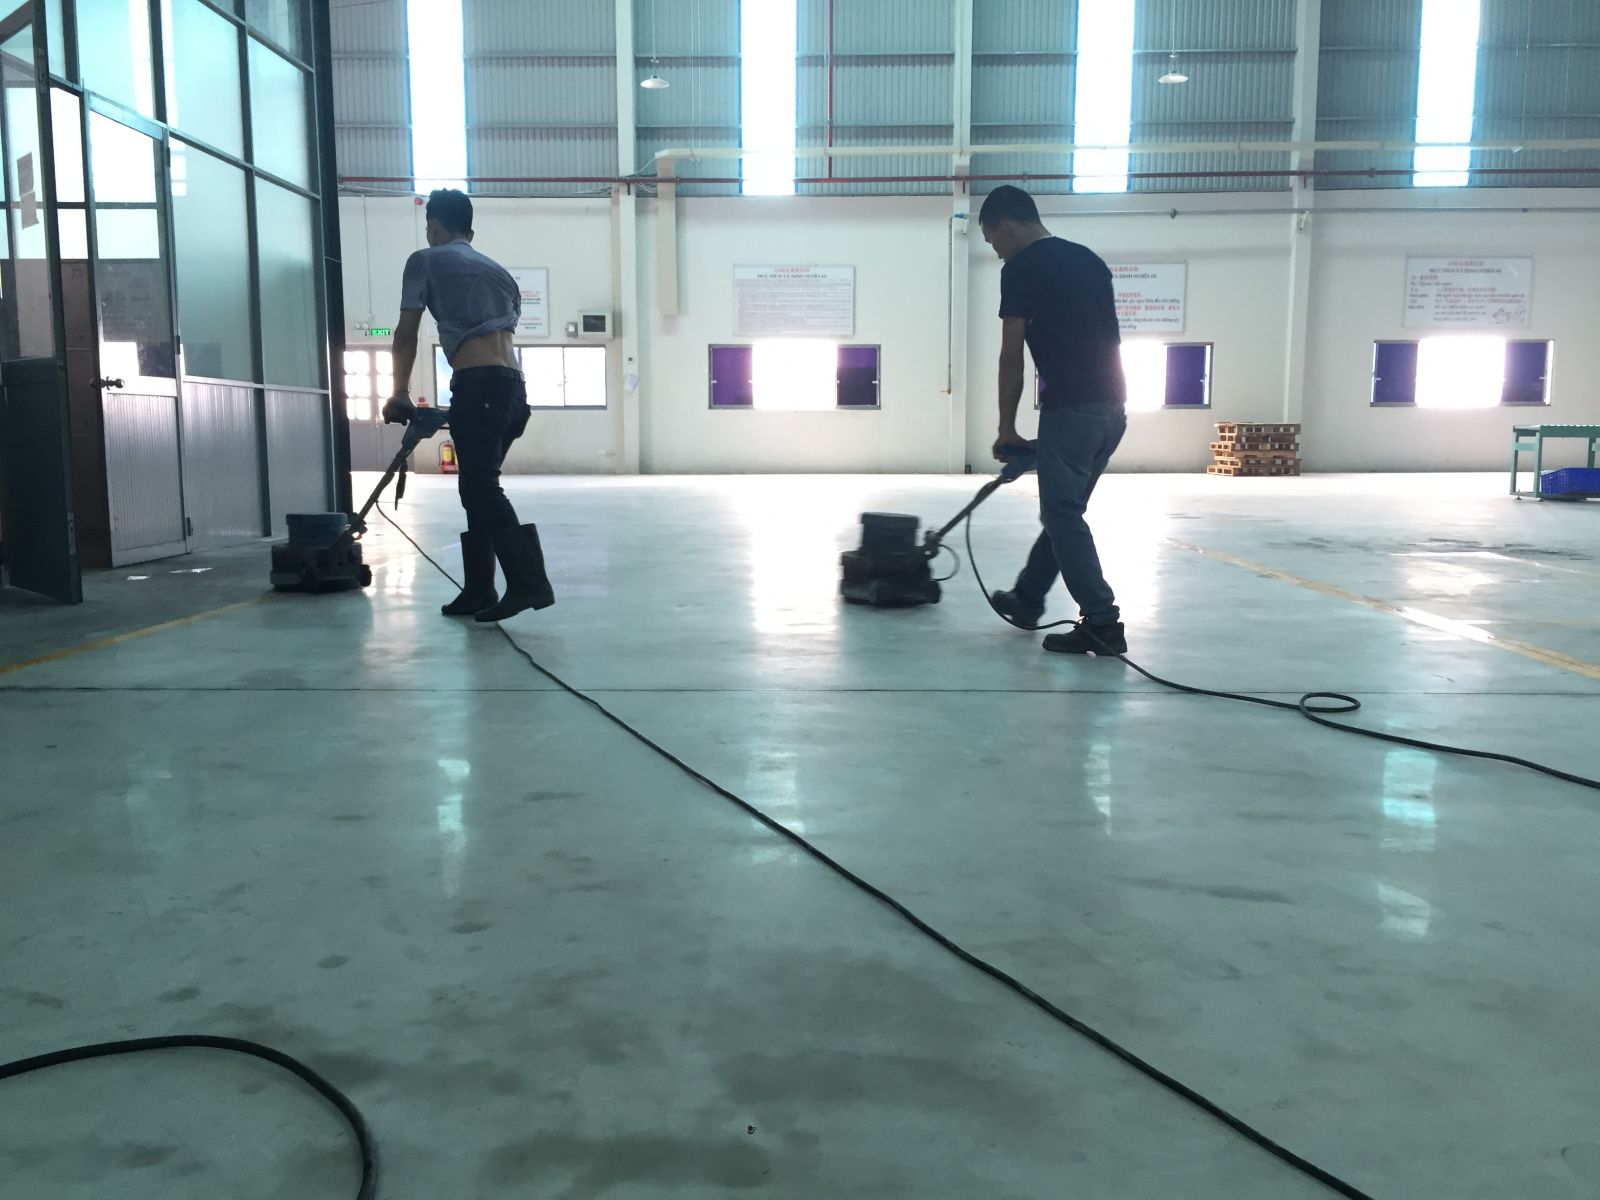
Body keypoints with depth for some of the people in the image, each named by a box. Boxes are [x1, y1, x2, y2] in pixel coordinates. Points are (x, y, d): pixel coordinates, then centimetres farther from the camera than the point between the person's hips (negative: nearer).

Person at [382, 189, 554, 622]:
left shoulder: (426, 261, 9)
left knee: (482, 488, -9)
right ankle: (479, 591, 14)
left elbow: (406, 334, 5)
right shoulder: (497, 269, 27)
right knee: (478, 487, 13)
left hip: (477, 385, -7)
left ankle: (529, 582, -20)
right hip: (512, 386, 7)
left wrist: (399, 394, 12)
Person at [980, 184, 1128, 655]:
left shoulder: (1021, 268, -3)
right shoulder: (1089, 259, 20)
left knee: (1062, 516, -2)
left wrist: (1006, 428, 2)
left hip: (1070, 408, -9)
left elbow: (1012, 357, -5)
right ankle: (1026, 599, 33)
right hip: (1112, 406, 9)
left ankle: (1102, 625, -4)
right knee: (1063, 510, 18)